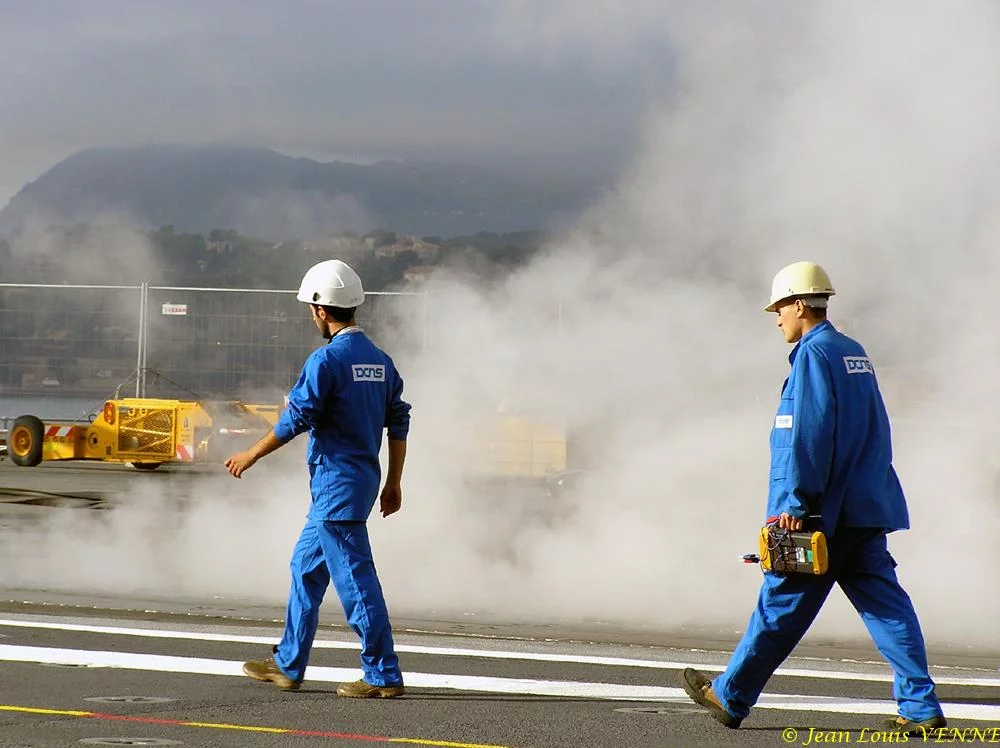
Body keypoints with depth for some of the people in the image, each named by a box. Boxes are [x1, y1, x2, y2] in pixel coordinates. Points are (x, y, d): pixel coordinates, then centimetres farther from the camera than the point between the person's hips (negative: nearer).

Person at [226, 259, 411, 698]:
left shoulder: (327, 360, -15)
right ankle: (288, 666, 24)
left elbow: (296, 419, -14)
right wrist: (393, 482, 18)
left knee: (355, 579, -7)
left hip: (336, 484, -9)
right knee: (305, 567, 18)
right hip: (364, 478, 9)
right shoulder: (380, 361, 11)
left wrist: (251, 456, -2)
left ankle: (383, 675, -6)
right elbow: (398, 423, 12)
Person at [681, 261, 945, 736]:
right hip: (868, 509, 8)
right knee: (886, 605, 2)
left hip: (824, 514, -8)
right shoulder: (855, 354, 16)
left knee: (781, 605, 2)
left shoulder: (813, 354, -11)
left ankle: (729, 697, 14)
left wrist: (793, 502, -17)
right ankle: (921, 708, -6)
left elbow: (808, 435, -18)